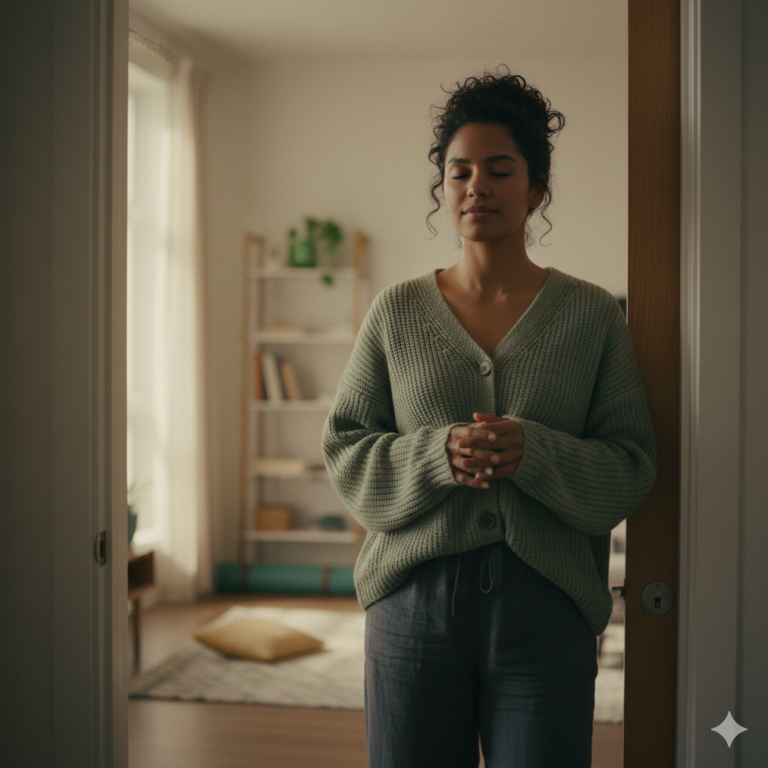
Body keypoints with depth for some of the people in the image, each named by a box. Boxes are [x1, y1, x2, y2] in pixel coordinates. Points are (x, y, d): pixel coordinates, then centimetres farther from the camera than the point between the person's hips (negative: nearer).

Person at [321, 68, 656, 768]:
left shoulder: (592, 315, 3)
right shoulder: (397, 313, 6)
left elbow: (633, 467, 0)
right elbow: (346, 451, 4)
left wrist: (532, 454, -19)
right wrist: (437, 455, -14)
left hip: (546, 606, -1)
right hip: (414, 598, 1)